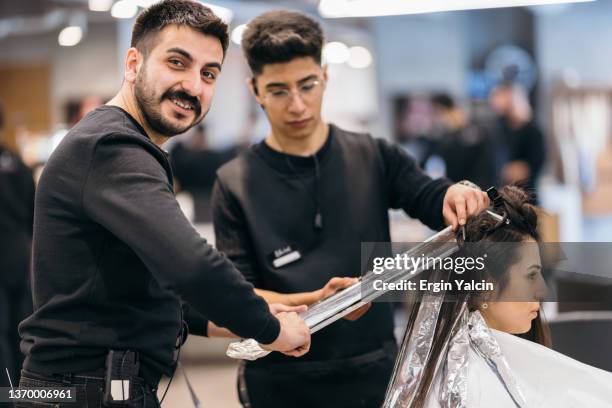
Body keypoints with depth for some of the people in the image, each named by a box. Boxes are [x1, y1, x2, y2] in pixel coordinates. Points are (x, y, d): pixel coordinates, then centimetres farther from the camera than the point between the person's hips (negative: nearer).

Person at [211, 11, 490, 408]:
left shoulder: (374, 158, 3)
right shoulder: (235, 184, -3)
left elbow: (431, 199, -10)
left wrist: (457, 195, -32)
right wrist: (316, 302, -21)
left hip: (375, 371, 2)